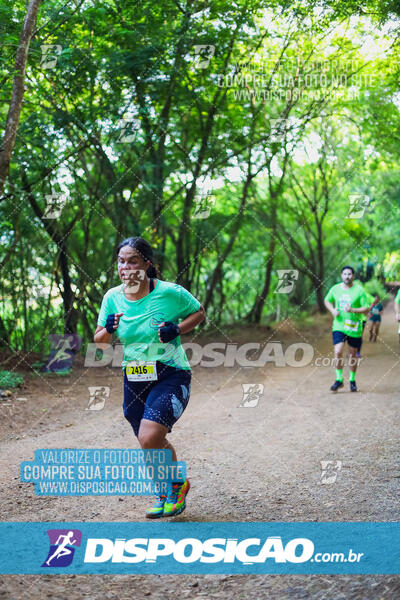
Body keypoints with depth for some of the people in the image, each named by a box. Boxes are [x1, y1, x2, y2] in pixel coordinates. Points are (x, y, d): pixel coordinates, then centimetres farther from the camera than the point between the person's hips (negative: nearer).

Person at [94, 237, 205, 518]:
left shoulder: (170, 292, -13)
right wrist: (108, 329, -16)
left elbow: (199, 312, 3)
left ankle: (177, 484, 8)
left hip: (171, 376, -5)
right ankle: (167, 491, 42)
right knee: (152, 443, 15)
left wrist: (177, 329, -15)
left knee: (149, 438, -20)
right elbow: (99, 341, 7)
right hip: (134, 379, 5)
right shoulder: (113, 297, -1)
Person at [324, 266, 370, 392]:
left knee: (352, 354, 9)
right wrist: (333, 311, 0)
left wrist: (352, 310, -23)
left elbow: (366, 309, -6)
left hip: (354, 328, -1)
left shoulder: (359, 290, -6)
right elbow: (327, 301, 20)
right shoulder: (335, 289, 2)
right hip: (338, 326, 1)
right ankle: (339, 379, 2)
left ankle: (352, 380, 26)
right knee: (338, 352, -13)